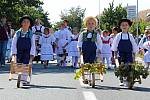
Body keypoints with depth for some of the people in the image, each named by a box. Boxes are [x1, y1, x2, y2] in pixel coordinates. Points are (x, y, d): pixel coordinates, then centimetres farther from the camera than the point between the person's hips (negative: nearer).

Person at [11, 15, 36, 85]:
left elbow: (33, 45, 0)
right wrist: (13, 53, -6)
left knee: (25, 66, -9)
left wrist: (32, 55, -8)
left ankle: (24, 80, -3)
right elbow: (14, 44, 2)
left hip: (27, 53, -1)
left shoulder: (31, 34, 2)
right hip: (19, 52, 1)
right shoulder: (17, 33, 3)